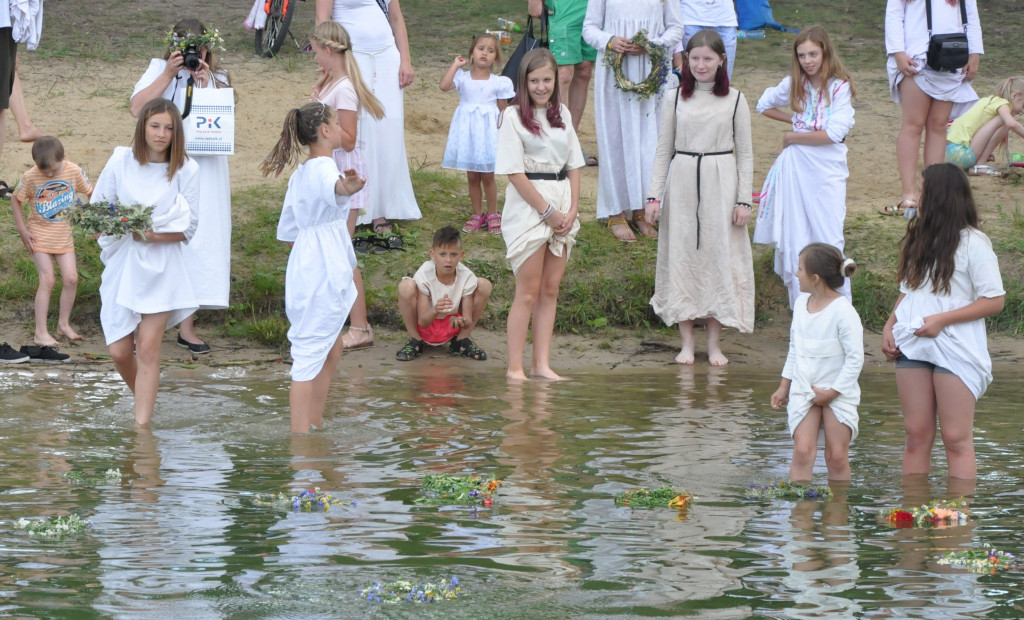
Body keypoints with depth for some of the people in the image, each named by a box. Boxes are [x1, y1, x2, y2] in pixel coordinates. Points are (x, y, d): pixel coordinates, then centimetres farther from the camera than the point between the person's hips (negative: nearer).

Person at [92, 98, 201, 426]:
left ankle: (142, 425, -5)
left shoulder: (186, 170, -3)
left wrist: (154, 236, -19)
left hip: (161, 267, -2)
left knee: (148, 349, -8)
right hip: (121, 264, 2)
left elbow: (188, 227, -3)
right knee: (120, 351, 2)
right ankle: (144, 400, 30)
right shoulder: (120, 162, 1)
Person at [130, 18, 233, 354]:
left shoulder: (217, 78, 6)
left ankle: (187, 325, 6)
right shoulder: (159, 70, 3)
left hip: (204, 169, 1)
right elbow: (137, 108, -12)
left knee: (197, 242, 0)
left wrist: (205, 84, -13)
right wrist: (169, 74, -13)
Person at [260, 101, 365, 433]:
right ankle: (300, 435, -10)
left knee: (332, 347, 22)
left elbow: (288, 233, 19)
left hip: (305, 267, 10)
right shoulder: (324, 167, -15)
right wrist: (347, 185, -65)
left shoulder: (299, 174, 14)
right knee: (310, 354, -10)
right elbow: (334, 186, -42)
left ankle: (315, 423, 28)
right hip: (323, 273, -10)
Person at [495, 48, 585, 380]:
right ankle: (515, 368, -3)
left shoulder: (562, 114, 12)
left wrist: (572, 210, -1)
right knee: (528, 292, -6)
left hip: (562, 210, 6)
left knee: (550, 290, 5)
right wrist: (548, 211, -12)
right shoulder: (513, 116, -6)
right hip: (528, 207, -6)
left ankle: (542, 365, 8)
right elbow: (515, 172, -11)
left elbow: (574, 165, 13)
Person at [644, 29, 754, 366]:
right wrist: (654, 196, 2)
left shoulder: (735, 100, 1)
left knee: (719, 257, 0)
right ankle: (687, 342, 9)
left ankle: (714, 344, 9)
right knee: (681, 256, 2)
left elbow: (745, 154, 4)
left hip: (720, 186, -1)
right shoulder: (676, 99, 5)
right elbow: (663, 151, 8)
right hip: (682, 183, 1)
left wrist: (744, 200, -2)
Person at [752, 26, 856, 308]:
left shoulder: (840, 86, -8)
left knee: (828, 241, -5)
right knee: (795, 239, 4)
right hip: (795, 167, 4)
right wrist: (793, 120, 11)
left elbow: (833, 133, -17)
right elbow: (764, 105, 24)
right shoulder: (793, 84, 5)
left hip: (827, 169, -4)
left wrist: (794, 136, -7)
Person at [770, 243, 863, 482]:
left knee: (837, 457, -2)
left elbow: (855, 358, -14)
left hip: (838, 393, -4)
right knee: (802, 451, -9)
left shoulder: (843, 311, -15)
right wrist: (784, 386, 18)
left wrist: (831, 392, -14)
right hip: (803, 390, 4)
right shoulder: (802, 303, 6)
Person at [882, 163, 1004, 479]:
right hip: (912, 347, 6)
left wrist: (941, 320, -16)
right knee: (916, 435, 6)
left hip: (955, 350, -6)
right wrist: (889, 327, 3)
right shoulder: (919, 239, 15)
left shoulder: (973, 243, -7)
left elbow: (995, 301, -10)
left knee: (956, 439, -5)